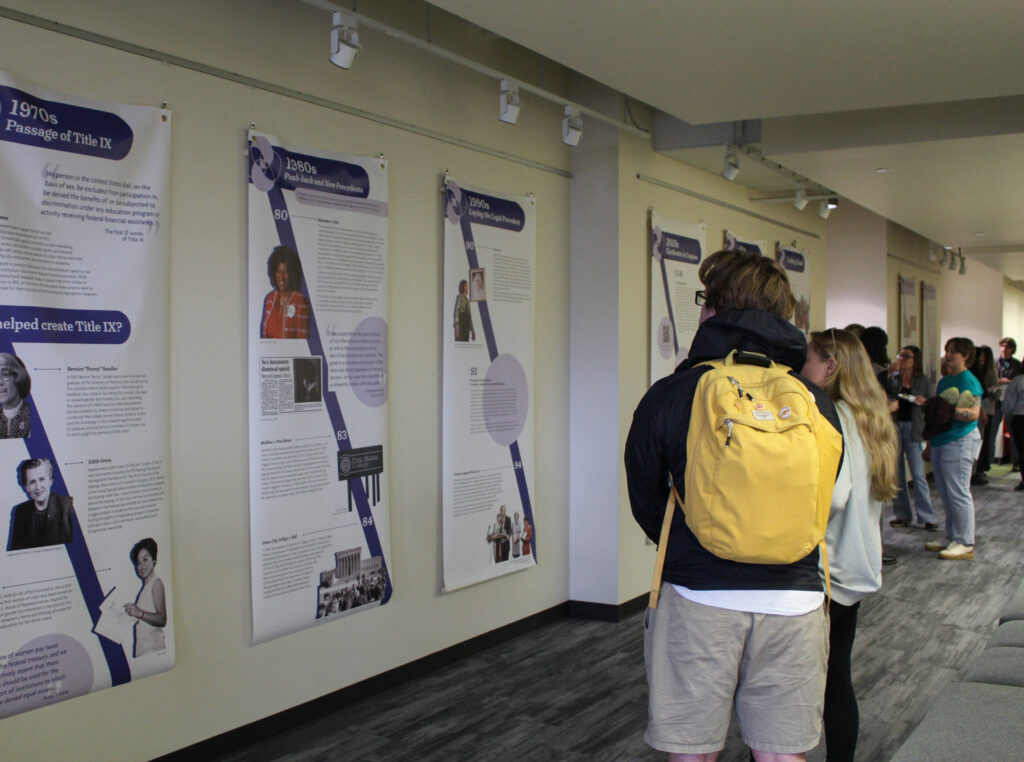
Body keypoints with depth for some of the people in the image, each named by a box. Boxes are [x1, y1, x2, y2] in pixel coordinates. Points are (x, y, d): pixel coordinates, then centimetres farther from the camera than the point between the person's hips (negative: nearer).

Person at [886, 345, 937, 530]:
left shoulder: (925, 382, 4)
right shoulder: (892, 379, 7)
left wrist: (924, 402, -15)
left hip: (914, 430, -2)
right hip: (894, 428, 2)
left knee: (918, 475, -4)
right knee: (896, 473, 6)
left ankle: (927, 517, 1)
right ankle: (902, 515, 15)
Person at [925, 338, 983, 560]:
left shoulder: (968, 381, -10)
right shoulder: (944, 381, 18)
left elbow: (973, 413, -20)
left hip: (961, 440, -9)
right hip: (941, 440, 9)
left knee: (958, 493, -8)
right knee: (945, 493, 13)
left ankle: (965, 544, -2)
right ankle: (952, 538, 21)